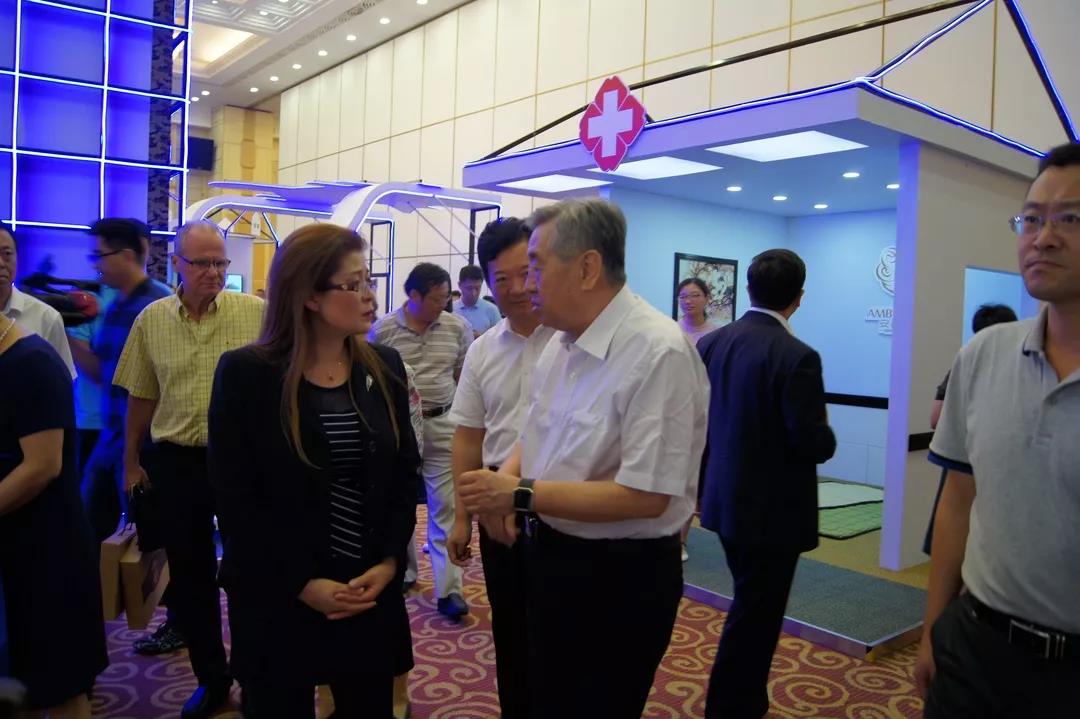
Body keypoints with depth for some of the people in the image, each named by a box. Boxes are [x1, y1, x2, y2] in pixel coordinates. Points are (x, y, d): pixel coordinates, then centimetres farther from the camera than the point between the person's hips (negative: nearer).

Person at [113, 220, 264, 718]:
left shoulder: (257, 313, -7)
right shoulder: (151, 320, 3)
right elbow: (141, 397, 10)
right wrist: (132, 463, 12)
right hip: (175, 462, 3)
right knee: (189, 574, 13)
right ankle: (211, 677, 31)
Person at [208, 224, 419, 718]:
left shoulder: (385, 368, 2)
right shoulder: (246, 373, -9)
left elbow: (404, 473, 4)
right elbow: (235, 499, -10)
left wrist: (389, 563, -8)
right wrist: (302, 583, -14)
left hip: (373, 592, 3)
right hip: (278, 599, -3)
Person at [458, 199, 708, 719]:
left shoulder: (658, 352, -26)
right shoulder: (561, 340, 2)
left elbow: (646, 496, -28)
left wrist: (522, 495, -25)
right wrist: (506, 479, -8)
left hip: (620, 577, -8)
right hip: (550, 557, 8)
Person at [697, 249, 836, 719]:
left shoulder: (710, 344, -1)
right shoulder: (796, 357, -21)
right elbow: (813, 443, -22)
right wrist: (827, 435, 1)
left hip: (725, 501, 8)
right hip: (772, 509, -7)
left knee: (751, 606, 25)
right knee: (755, 615, 7)